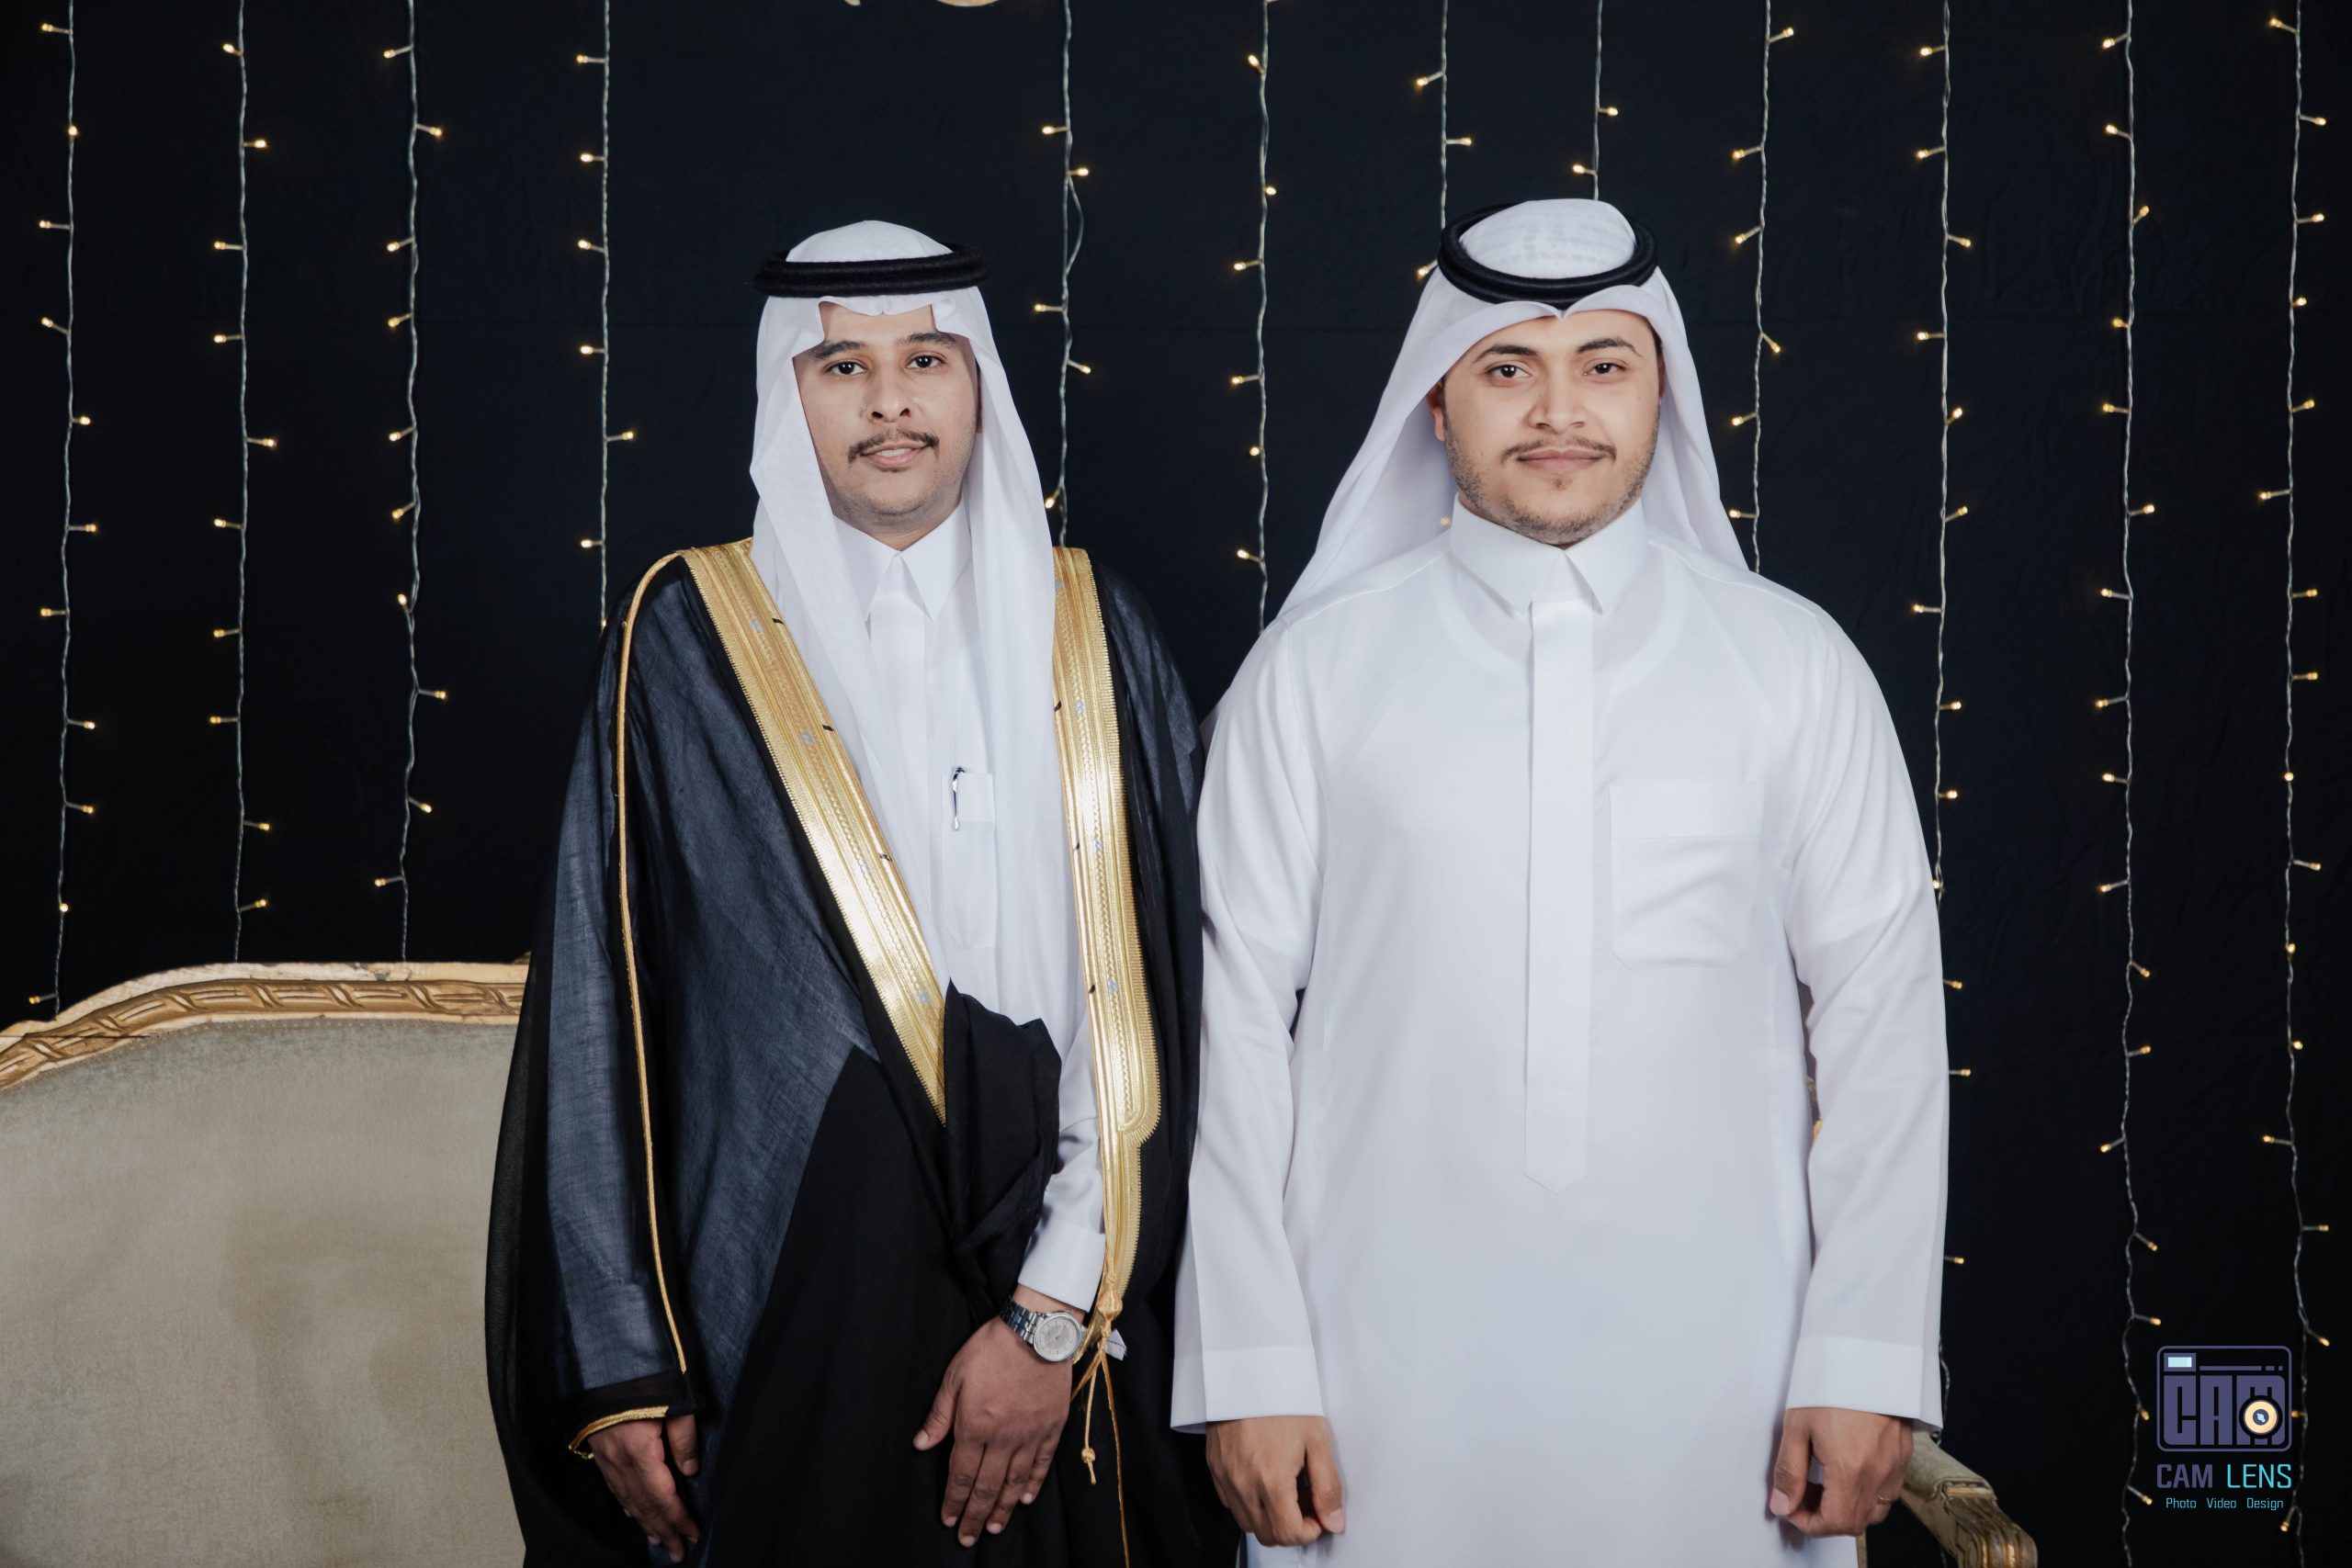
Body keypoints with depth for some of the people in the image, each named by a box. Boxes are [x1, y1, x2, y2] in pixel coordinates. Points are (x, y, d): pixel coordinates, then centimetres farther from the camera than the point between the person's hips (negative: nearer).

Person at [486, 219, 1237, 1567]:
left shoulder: (1093, 636, 3)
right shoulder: (692, 636, -1)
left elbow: (1152, 995, -3)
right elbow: (602, 1005, -2)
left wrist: (1055, 1309, -11)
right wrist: (618, 1362, -5)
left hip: (1062, 1315, 2)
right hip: (785, 1300, -1)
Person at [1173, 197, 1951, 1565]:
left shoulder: (1794, 661, 3)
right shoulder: (1313, 671, 1)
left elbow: (1882, 1010, 2)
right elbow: (1238, 1017, 0)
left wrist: (1868, 1361, -3)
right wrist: (1250, 1370, -3)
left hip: (1710, 1364, 1)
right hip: (1391, 1368, 0)